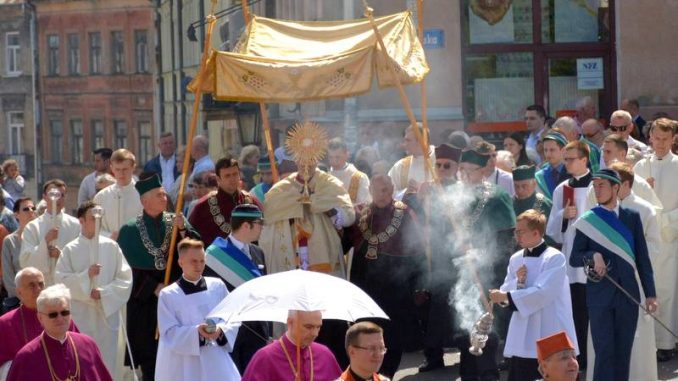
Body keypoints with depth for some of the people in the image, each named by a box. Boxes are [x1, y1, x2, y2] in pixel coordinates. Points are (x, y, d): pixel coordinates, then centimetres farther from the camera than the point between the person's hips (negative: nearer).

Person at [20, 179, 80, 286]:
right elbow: (25, 261, -3)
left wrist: (62, 255, -13)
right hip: (42, 287, 0)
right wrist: (45, 241, -13)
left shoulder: (75, 225, 6)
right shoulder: (32, 227, 5)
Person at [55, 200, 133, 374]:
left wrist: (104, 292, -10)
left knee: (107, 363, 4)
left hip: (107, 313, 1)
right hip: (81, 315, -1)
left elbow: (125, 278, 1)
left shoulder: (111, 246, 3)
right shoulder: (70, 250, 2)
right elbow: (61, 279, -3)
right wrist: (86, 275, -15)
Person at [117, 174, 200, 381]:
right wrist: (154, 287, -11)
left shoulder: (176, 221, 7)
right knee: (149, 354, -1)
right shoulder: (130, 230, 0)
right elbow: (129, 268, -3)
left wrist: (183, 230, -23)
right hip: (145, 301, -2)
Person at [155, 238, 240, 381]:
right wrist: (197, 332, -24)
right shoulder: (168, 295, -2)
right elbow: (169, 333, -8)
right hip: (184, 368, -2)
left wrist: (221, 330, -15)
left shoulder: (217, 286, 6)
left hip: (215, 362, 2)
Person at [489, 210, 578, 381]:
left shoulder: (555, 258, -10)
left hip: (551, 337, -6)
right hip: (522, 339, 6)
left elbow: (542, 293, -20)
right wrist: (517, 282, -10)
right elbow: (505, 293, 11)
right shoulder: (516, 259, 11)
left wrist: (506, 296, -19)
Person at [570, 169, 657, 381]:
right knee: (604, 351, -6)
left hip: (628, 294, 2)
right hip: (600, 296, -2)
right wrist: (592, 256, -17)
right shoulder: (587, 221, 3)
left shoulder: (632, 217, 7)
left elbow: (642, 257, 8)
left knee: (623, 352, 5)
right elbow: (574, 259, 3)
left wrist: (650, 293, 4)